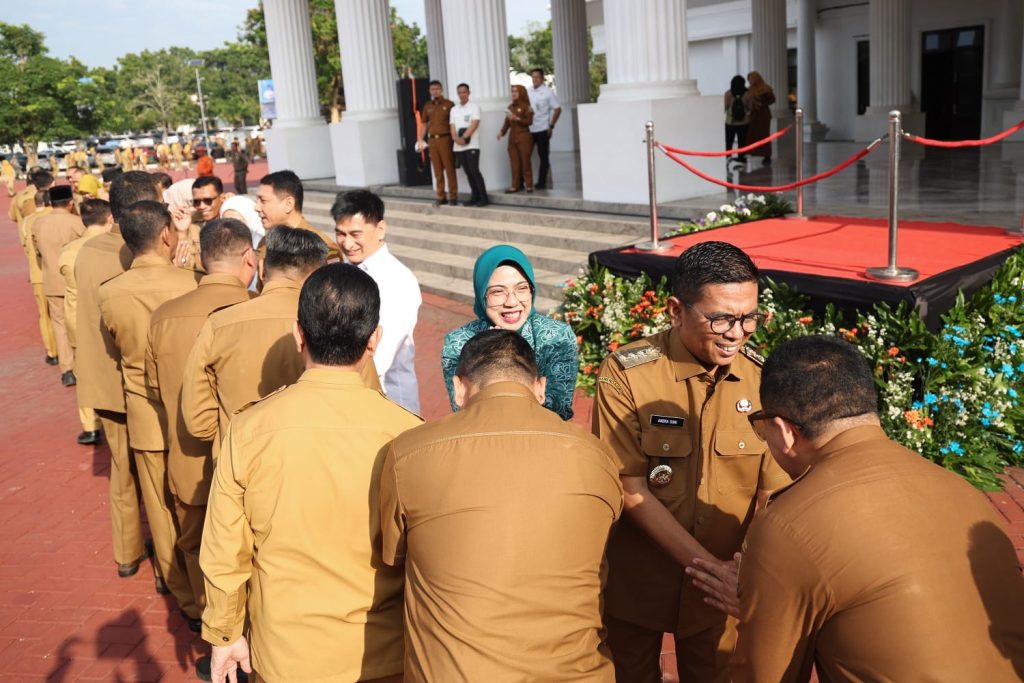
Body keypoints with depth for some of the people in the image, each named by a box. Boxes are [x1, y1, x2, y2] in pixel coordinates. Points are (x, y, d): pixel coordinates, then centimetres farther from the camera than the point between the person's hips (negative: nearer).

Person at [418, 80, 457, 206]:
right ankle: (441, 197, 12)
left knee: (449, 169, -3)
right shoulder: (427, 106, 14)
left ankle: (453, 196, 1)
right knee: (437, 170, 7)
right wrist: (420, 140, 10)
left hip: (445, 139, -4)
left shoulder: (449, 104, 1)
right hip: (432, 140, 4)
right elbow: (424, 124, 19)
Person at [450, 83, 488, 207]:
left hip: (472, 144, -5)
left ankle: (483, 197, -7)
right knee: (468, 172, 6)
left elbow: (474, 125, -9)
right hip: (458, 146, 5)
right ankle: (475, 197, 12)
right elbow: (452, 127, 10)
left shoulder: (474, 106, 1)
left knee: (474, 170, -11)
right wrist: (456, 138, -10)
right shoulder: (454, 109, 15)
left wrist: (464, 137, -15)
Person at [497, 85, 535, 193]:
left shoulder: (525, 106, -3)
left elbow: (529, 121, -11)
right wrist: (502, 131, -1)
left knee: (525, 161, -2)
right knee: (514, 163, 3)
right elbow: (507, 121, 12)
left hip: (524, 137, -5)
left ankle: (529, 185, 4)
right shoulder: (510, 107, 13)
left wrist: (517, 118, -19)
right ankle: (515, 185, 5)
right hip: (512, 138, 5)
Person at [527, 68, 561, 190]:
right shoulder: (528, 92, 10)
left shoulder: (548, 92, -3)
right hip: (529, 130, 4)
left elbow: (557, 109, -4)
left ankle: (541, 182, 11)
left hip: (542, 130, -4)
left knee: (543, 156, 4)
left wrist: (551, 126, -9)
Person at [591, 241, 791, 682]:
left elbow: (772, 491, -5)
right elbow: (631, 490, -18)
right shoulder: (625, 373, -18)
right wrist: (709, 566, -24)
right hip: (634, 584, -2)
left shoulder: (761, 380, -8)